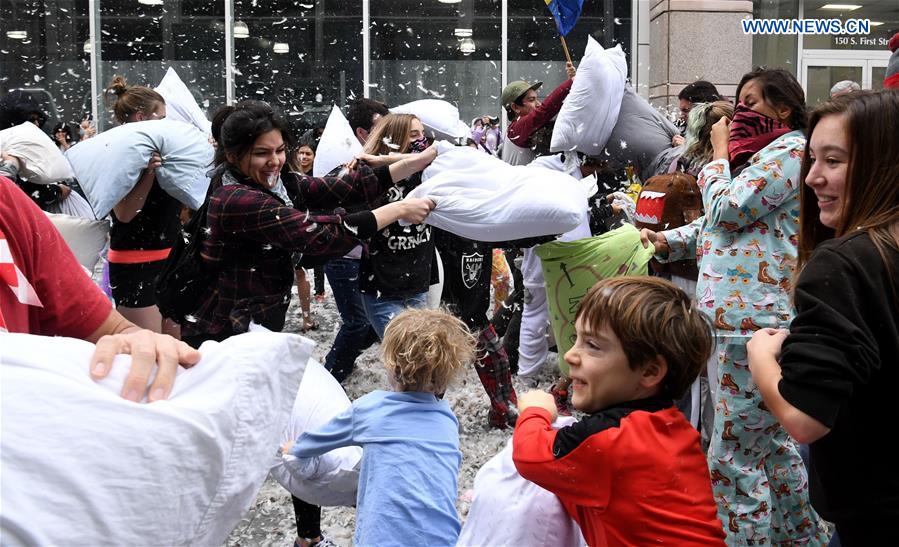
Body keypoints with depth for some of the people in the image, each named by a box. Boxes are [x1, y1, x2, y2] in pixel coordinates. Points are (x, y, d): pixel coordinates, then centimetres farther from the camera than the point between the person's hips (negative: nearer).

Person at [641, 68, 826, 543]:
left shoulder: (789, 149, -8)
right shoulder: (766, 153, 23)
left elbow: (727, 209, -16)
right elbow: (719, 222, 23)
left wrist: (720, 153, -1)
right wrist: (669, 241, 7)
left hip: (754, 319, -11)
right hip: (745, 314, 11)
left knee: (733, 458, -7)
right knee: (771, 443, 22)